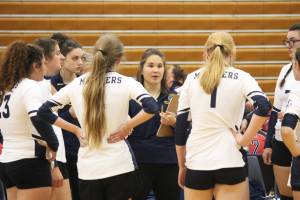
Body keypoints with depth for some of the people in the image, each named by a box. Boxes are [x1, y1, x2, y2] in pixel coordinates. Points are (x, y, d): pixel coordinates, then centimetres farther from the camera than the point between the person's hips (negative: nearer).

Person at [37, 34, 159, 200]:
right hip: (119, 167, -2)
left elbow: (44, 112, 4)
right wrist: (128, 126, -7)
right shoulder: (126, 83, -5)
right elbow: (151, 108, -19)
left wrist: (75, 130, 6)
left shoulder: (76, 85, 3)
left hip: (87, 169, 2)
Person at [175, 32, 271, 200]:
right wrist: (244, 140, -8)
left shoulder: (191, 79, 7)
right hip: (229, 162, -2)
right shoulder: (241, 78, 1)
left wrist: (182, 166, 15)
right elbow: (263, 107, -17)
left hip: (197, 163, 2)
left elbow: (180, 126, 8)